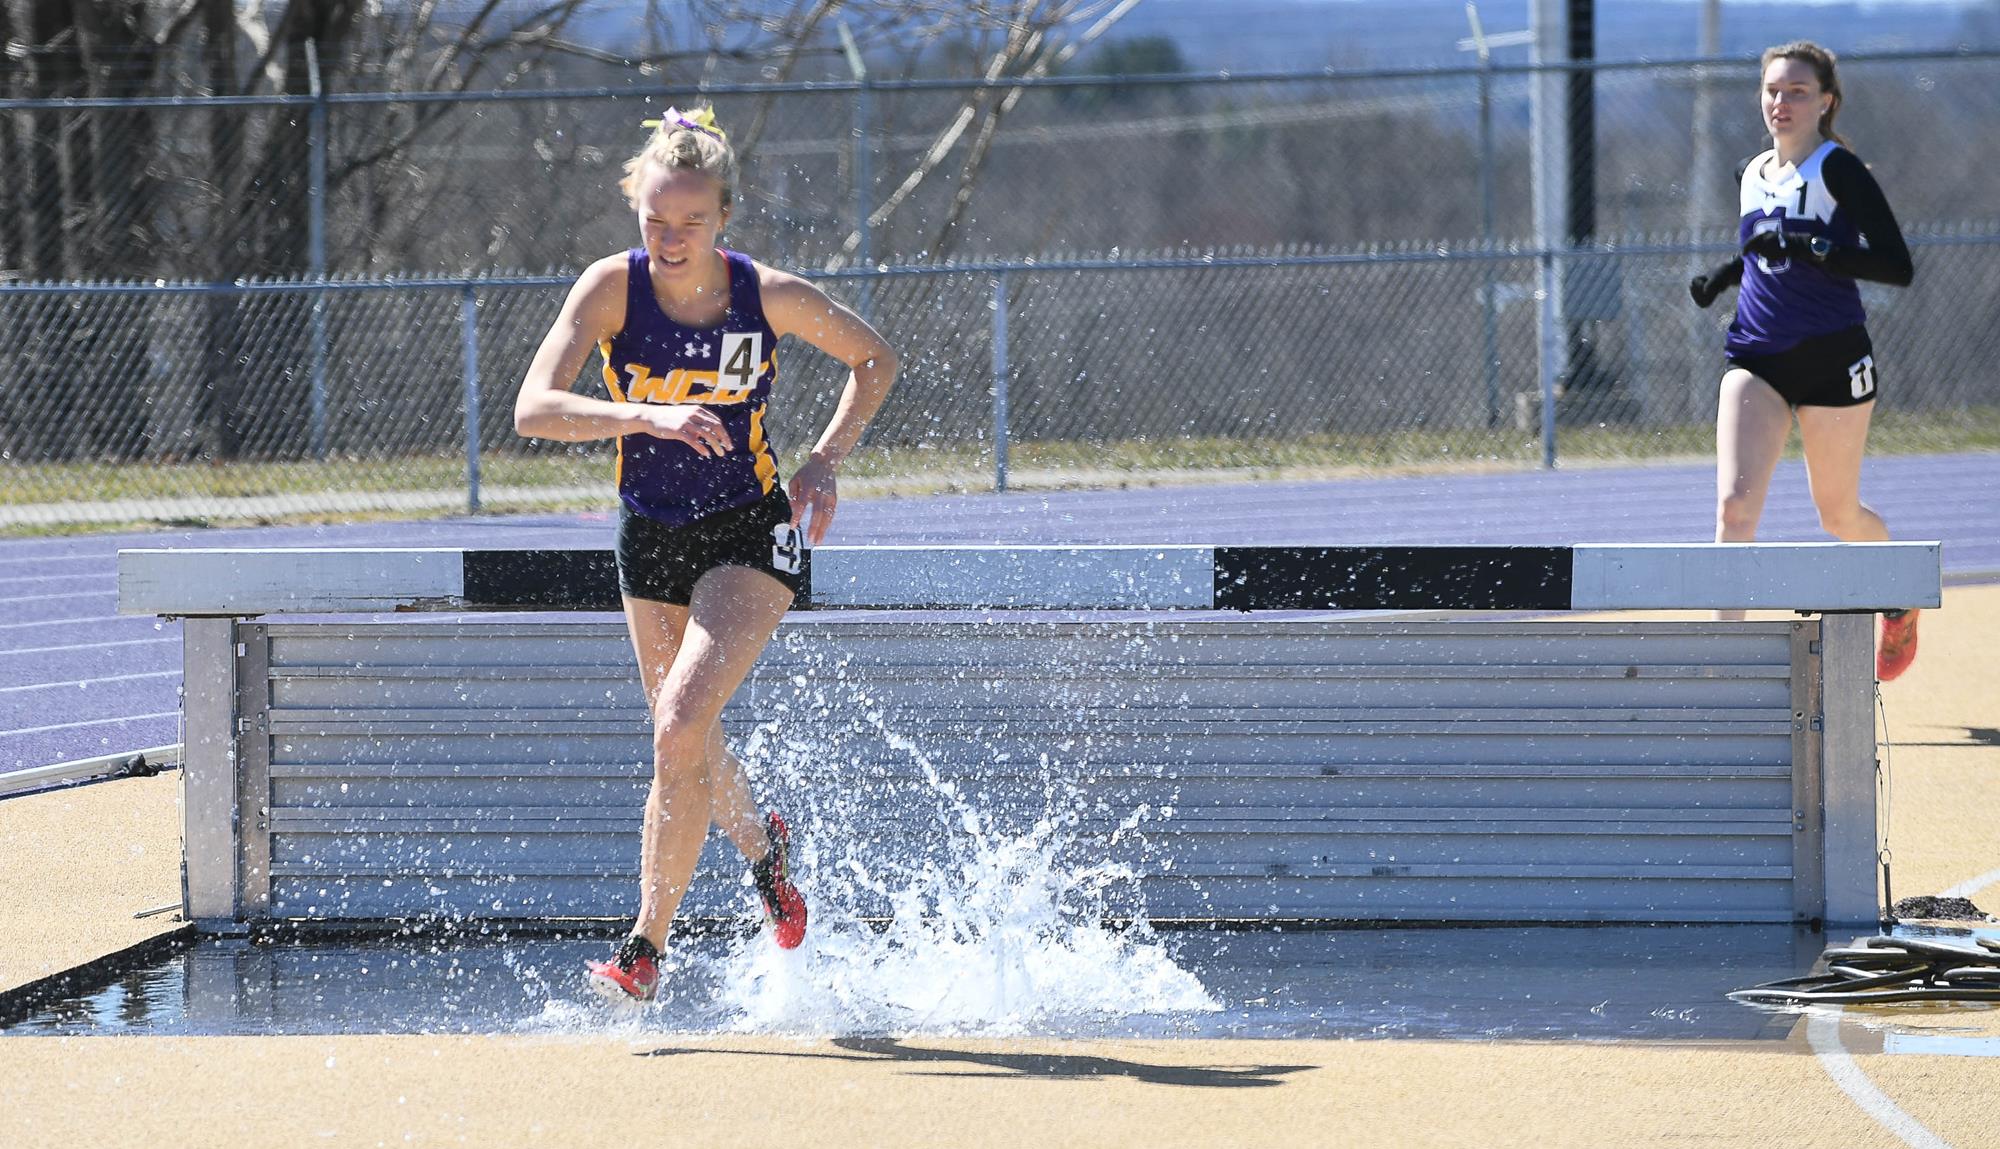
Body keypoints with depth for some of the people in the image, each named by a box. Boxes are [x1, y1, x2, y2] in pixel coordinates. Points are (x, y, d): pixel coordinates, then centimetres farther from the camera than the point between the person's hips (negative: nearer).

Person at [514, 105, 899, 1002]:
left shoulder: (770, 297, -16)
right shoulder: (612, 288, -15)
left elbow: (876, 361, 3)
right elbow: (533, 408, -27)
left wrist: (824, 463, -9)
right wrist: (646, 416, -41)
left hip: (751, 534, -3)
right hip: (650, 539, 3)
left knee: (682, 725, -22)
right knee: (690, 749, 16)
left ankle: (645, 947, -13)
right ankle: (762, 845, 50)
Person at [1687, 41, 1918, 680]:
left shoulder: (1837, 168, -9)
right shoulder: (1751, 175, 11)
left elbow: (1897, 267, -17)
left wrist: (1808, 249, -26)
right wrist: (1727, 274, 10)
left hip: (1831, 358, -4)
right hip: (1757, 360, 4)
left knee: (1838, 514, 10)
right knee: (1735, 503, -16)